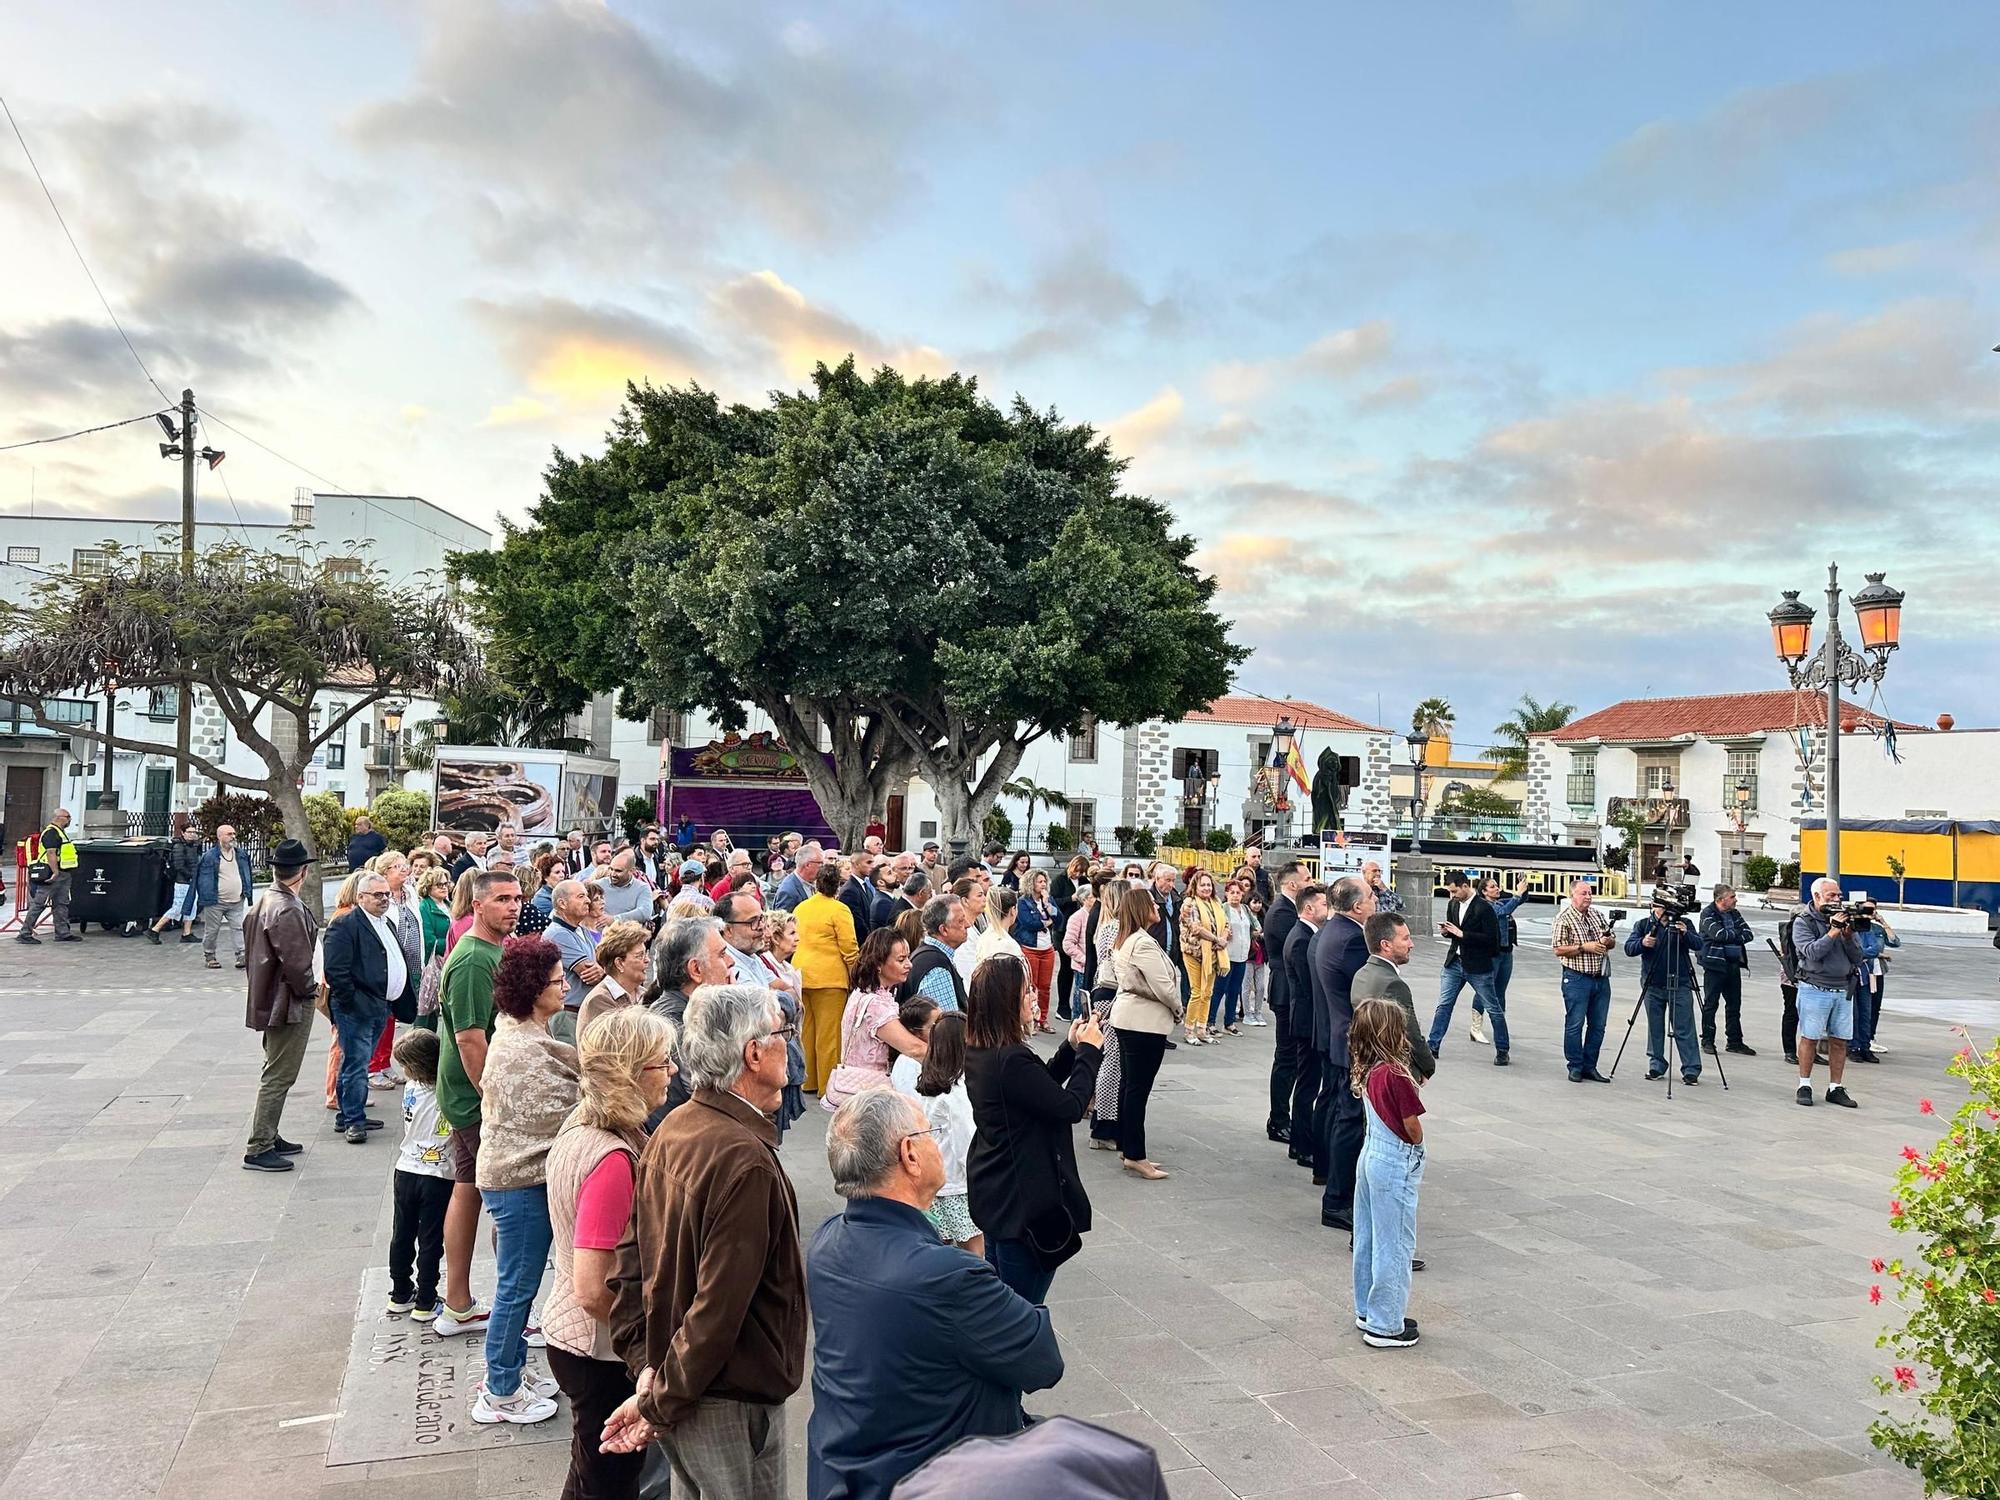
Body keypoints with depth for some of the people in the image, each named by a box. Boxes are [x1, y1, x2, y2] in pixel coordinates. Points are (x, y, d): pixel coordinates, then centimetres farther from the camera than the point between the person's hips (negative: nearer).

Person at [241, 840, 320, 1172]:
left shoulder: (263, 903, 7)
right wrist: (310, 990, -8)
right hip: (289, 1004, -10)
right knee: (278, 1077, -2)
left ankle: (268, 1137, 31)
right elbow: (295, 962, -25)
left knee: (275, 1073, 21)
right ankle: (258, 1149, 3)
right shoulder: (288, 911, -24)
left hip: (268, 1000, 10)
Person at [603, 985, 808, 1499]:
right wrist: (659, 1403, -15)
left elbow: (632, 1256, 4)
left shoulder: (671, 1130, 0)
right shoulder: (746, 1162, -26)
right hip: (732, 1405, -8)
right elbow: (719, 1306, -26)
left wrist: (646, 1364, 2)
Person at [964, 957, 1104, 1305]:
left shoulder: (977, 1052, 2)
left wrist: (1071, 1048, 4)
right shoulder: (1012, 1060, -28)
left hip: (993, 1194, 10)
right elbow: (1070, 1107, -21)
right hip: (1024, 1200, -10)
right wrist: (1089, 1051, -10)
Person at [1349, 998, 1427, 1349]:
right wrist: (1417, 1148, 1)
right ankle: (1385, 1325, 10)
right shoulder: (1396, 1075, -23)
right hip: (1396, 1163, -8)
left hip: (1371, 1155, 8)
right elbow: (1413, 1127, -18)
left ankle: (1367, 1311, 30)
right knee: (1395, 1245, 2)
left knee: (1368, 1238, 17)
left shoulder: (1366, 1071, 1)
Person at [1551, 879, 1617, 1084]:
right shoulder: (1564, 918, -6)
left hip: (1601, 978, 6)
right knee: (1575, 1025, -3)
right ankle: (1575, 1067, 6)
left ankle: (1590, 1067, 17)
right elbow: (1558, 949, -12)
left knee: (1598, 1026, 8)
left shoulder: (1598, 914, 13)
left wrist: (1607, 941, -3)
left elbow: (1612, 942, 20)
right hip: (1577, 978, -6)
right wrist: (1584, 947, -18)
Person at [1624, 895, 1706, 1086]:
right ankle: (1656, 1066, 18)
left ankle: (1691, 1070, 2)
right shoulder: (1643, 925, 3)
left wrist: (1685, 934, -27)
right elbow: (1628, 948, -5)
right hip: (1652, 986, 2)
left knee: (1684, 1030, -2)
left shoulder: (1685, 923, 2)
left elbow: (1698, 945, -9)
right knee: (1655, 1029, 8)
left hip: (1680, 985, -1)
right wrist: (1642, 943, -25)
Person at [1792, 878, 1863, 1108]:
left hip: (1843, 990, 5)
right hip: (1815, 990, -4)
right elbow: (1811, 952, -18)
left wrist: (1848, 936, -8)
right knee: (1810, 1038, 0)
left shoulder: (1843, 918, 10)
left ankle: (1836, 1088, 15)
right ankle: (1804, 1086, 9)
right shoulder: (1803, 922, -3)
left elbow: (1858, 958, 7)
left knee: (1839, 1041, 6)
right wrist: (1833, 931, -18)